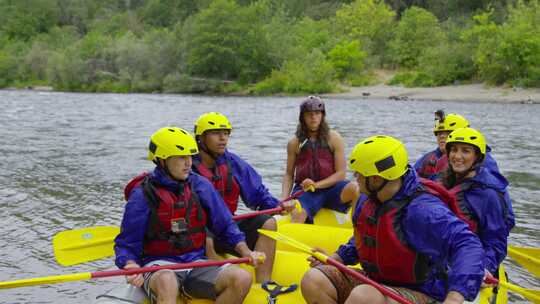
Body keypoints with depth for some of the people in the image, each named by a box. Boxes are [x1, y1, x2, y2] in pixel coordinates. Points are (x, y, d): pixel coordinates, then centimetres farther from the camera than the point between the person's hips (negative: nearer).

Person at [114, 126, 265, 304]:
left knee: (242, 278, -21)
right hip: (159, 265, -4)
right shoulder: (143, 194, -5)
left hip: (195, 262, 4)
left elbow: (225, 226, 14)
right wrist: (131, 266, -23)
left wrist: (246, 252, 1)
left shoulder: (200, 186, 6)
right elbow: (125, 244, -2)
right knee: (167, 282, -40)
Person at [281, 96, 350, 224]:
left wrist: (316, 185, -14)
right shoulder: (295, 143, 7)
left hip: (329, 187, 0)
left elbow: (341, 173, -2)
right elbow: (289, 174, 12)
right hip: (304, 190, 0)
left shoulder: (334, 138, 3)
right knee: (297, 214, -34)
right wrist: (284, 198, -4)